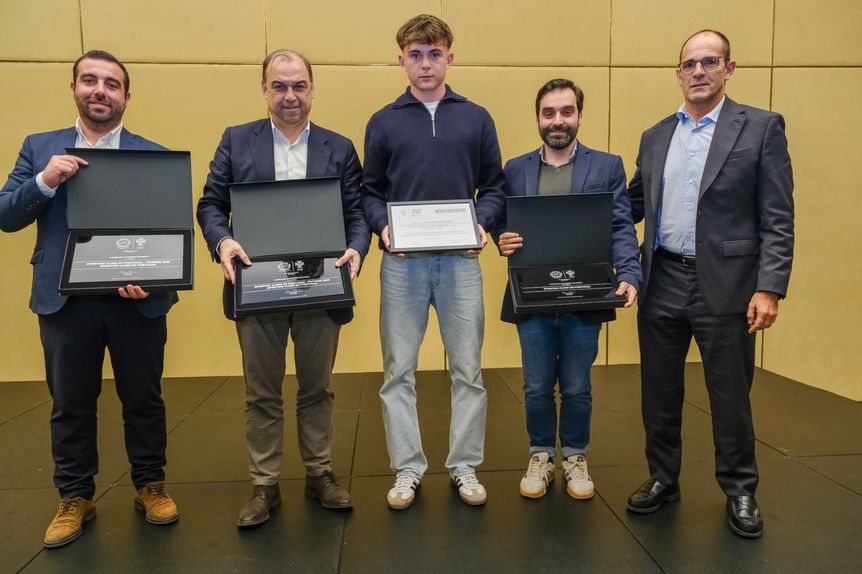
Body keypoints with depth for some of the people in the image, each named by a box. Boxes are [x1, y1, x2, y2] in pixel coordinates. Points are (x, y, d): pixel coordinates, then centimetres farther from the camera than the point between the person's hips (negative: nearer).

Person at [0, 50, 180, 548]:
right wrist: (44, 181, -15)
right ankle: (76, 498, 30)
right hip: (65, 300, 2)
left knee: (144, 399, 10)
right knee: (70, 405, 12)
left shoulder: (155, 155, 3)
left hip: (136, 299, -1)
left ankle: (151, 485, 29)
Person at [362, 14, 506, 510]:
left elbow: (494, 186, 8)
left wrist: (484, 223, -10)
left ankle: (465, 466, 22)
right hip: (402, 262, 0)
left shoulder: (477, 119, 9)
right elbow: (370, 191, 8)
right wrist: (382, 226, -11)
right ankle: (408, 469, 20)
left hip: (461, 260, 1)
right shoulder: (384, 122, 7)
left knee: (468, 368, 6)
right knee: (399, 370, 5)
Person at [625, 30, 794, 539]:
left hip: (724, 285, -3)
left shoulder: (761, 127, -1)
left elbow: (777, 219, -6)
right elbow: (634, 205, 16)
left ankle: (740, 491, 29)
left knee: (730, 394, 9)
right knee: (659, 391, 13)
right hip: (662, 284, 4)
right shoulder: (655, 137, 12)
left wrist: (769, 288, -13)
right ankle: (663, 479, 31)